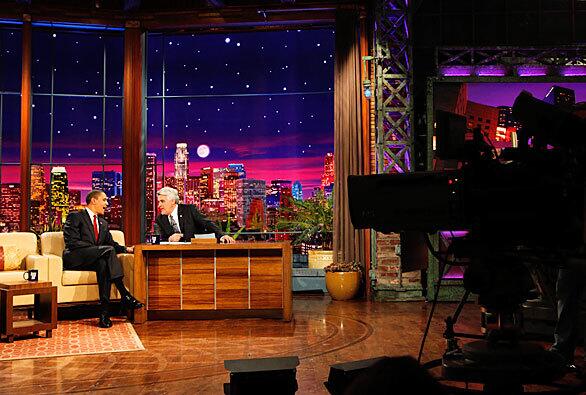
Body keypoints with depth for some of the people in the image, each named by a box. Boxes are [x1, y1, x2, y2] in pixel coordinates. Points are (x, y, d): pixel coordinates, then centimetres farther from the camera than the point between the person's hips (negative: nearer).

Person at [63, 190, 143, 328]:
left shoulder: (103, 223, 25)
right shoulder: (75, 217, 2)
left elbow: (111, 243, 19)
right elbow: (72, 242, -11)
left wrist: (126, 249, -1)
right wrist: (96, 248, -19)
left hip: (93, 260, 6)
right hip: (75, 259, -6)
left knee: (103, 264, -33)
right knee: (108, 250, -30)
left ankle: (104, 311, -41)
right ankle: (125, 296, -36)